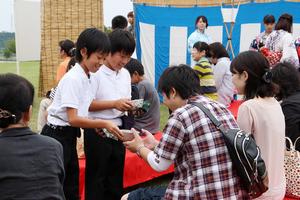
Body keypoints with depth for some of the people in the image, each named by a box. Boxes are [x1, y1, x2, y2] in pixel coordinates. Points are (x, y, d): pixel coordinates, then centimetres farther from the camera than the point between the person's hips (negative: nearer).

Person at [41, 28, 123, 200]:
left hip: (69, 136, 9)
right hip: (57, 136, -9)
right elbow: (73, 119, -22)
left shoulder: (86, 78, 9)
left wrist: (96, 125, -3)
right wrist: (104, 124, -19)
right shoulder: (73, 79, -19)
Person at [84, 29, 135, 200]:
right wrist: (114, 104, -22)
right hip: (98, 133, -6)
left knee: (116, 176, 16)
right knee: (96, 177, 6)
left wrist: (129, 106, -7)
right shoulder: (95, 73, -13)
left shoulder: (125, 74, 8)